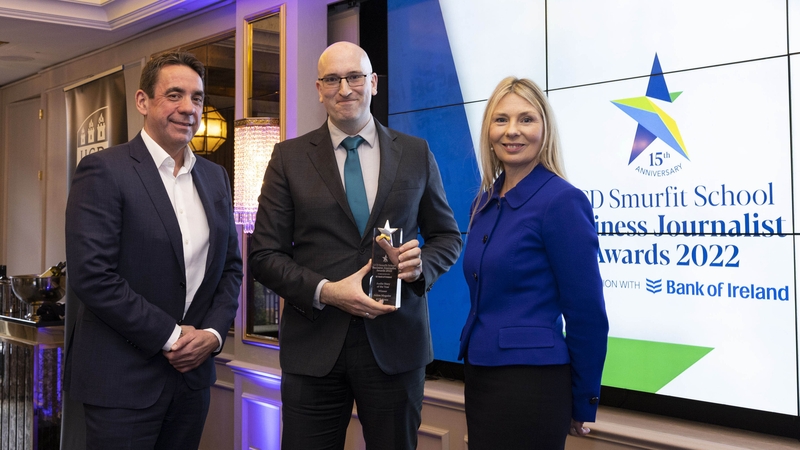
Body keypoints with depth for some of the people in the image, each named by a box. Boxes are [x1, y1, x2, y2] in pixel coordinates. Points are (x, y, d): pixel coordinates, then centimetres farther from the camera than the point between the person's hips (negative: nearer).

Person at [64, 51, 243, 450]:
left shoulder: (215, 177, 11)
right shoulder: (104, 171, -9)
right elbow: (92, 276, -17)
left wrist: (213, 333, -2)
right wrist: (171, 336, -13)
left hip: (193, 374, 6)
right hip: (123, 380, -5)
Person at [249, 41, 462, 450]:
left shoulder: (416, 154, 7)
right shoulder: (289, 158, 3)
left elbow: (448, 236, 13)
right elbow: (264, 255, 1)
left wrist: (422, 263, -10)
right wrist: (325, 292, -15)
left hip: (395, 344, 1)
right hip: (313, 348, -1)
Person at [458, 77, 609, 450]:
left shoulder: (562, 201, -14)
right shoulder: (486, 202, 8)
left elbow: (587, 313, -11)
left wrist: (582, 404, -5)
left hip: (531, 381, -7)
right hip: (479, 374, 7)